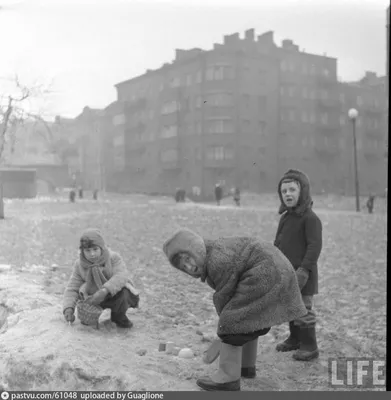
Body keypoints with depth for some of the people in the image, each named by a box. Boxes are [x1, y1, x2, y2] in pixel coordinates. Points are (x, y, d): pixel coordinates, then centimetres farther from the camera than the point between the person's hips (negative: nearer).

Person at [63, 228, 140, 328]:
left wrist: (104, 290, -49)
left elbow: (121, 276, -33)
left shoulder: (113, 257, -19)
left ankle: (119, 317, -2)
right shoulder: (79, 265, -9)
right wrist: (68, 308, -28)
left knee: (124, 294, -33)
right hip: (98, 298, 3)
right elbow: (72, 288, -11)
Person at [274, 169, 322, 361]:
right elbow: (278, 244, 19)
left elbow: (315, 246, -20)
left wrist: (304, 270, -24)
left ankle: (310, 346, 10)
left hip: (301, 274, -8)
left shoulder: (310, 218, -14)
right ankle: (295, 339, 33)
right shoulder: (285, 217, 12)